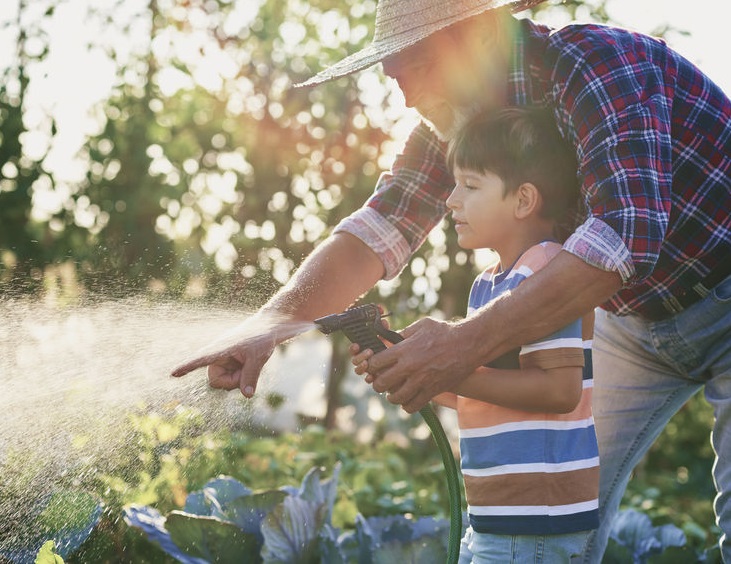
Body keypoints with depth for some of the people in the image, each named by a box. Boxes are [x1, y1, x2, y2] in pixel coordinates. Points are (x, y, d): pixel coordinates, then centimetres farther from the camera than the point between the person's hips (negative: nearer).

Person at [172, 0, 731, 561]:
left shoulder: (597, 61, -30)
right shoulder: (453, 119, -6)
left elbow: (626, 233, -41)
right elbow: (376, 231, -12)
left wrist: (465, 343, -46)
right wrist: (270, 324, -29)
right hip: (633, 318, 6)